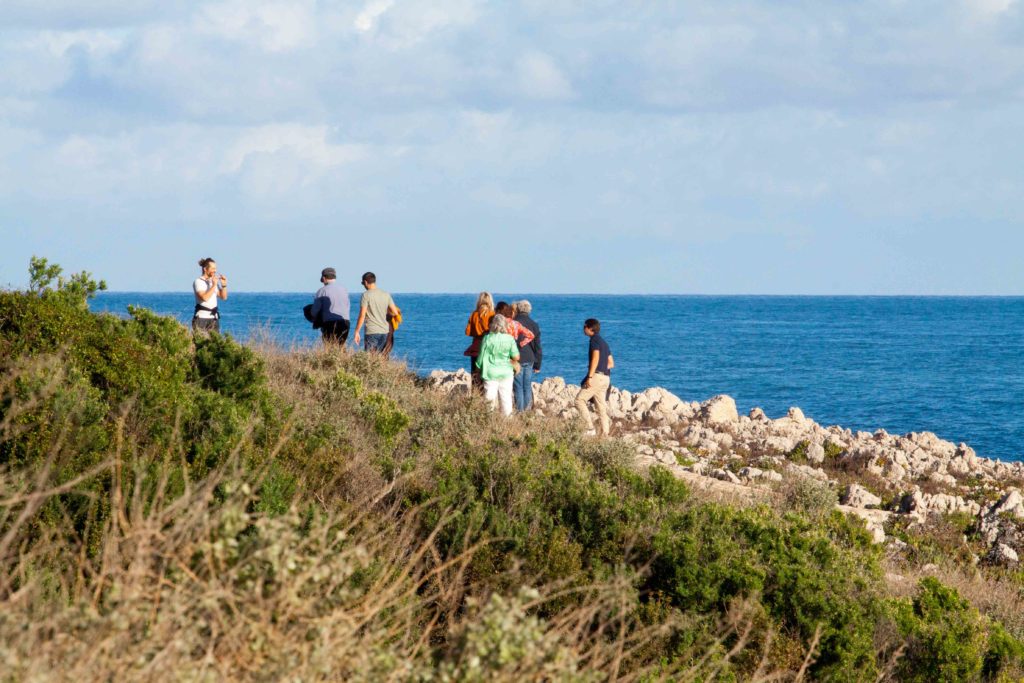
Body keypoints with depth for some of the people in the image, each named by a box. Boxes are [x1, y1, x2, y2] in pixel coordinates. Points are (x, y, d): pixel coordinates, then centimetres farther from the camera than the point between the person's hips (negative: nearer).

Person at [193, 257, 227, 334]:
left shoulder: (213, 281, 14)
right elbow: (205, 297, -20)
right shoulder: (198, 282, -6)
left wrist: (224, 285, 2)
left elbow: (223, 297, 16)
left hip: (213, 318, 6)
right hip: (201, 318, -6)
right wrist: (214, 285, -16)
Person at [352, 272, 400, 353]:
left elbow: (362, 316, -12)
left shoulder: (366, 295, -8)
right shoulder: (386, 295, 7)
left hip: (371, 331, -6)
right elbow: (395, 313, 6)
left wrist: (357, 332, -6)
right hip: (384, 331, 6)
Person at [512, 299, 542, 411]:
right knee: (528, 387, 11)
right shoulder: (534, 325, 5)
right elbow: (537, 347, 9)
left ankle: (520, 411, -3)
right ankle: (528, 410, 11)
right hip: (529, 360, 4)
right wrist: (537, 365, 15)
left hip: (517, 360, -4)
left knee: (518, 388, -1)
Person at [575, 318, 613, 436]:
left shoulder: (595, 339, -6)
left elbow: (596, 358, -19)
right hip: (605, 378, 9)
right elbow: (611, 363, 22)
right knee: (601, 406, 8)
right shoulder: (603, 342, 21)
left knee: (580, 400, -6)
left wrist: (590, 376, -22)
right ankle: (605, 433, 4)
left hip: (597, 376, -9)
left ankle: (590, 428, -13)